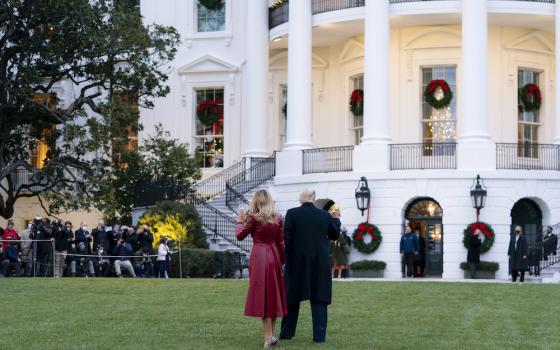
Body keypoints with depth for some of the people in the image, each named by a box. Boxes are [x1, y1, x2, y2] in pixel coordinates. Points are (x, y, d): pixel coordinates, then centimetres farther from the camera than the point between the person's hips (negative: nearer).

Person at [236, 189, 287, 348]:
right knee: (273, 294, 12)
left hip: (259, 256, -5)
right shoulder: (278, 218, 4)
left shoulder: (254, 218, -9)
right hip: (274, 256, 5)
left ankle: (269, 337, -8)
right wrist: (281, 261, 14)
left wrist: (240, 221, 16)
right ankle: (271, 334, 17)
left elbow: (240, 235, 0)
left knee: (262, 295, -3)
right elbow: (281, 242, 6)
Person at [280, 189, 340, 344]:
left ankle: (287, 333, 17)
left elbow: (286, 238, -10)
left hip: (297, 262, -1)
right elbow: (335, 235, 12)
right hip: (320, 263, 1)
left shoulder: (292, 214, -7)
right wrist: (336, 220, 28)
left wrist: (286, 256, 1)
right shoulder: (325, 215, -1)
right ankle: (319, 335, 0)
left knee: (292, 298, 11)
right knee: (319, 299, 4)